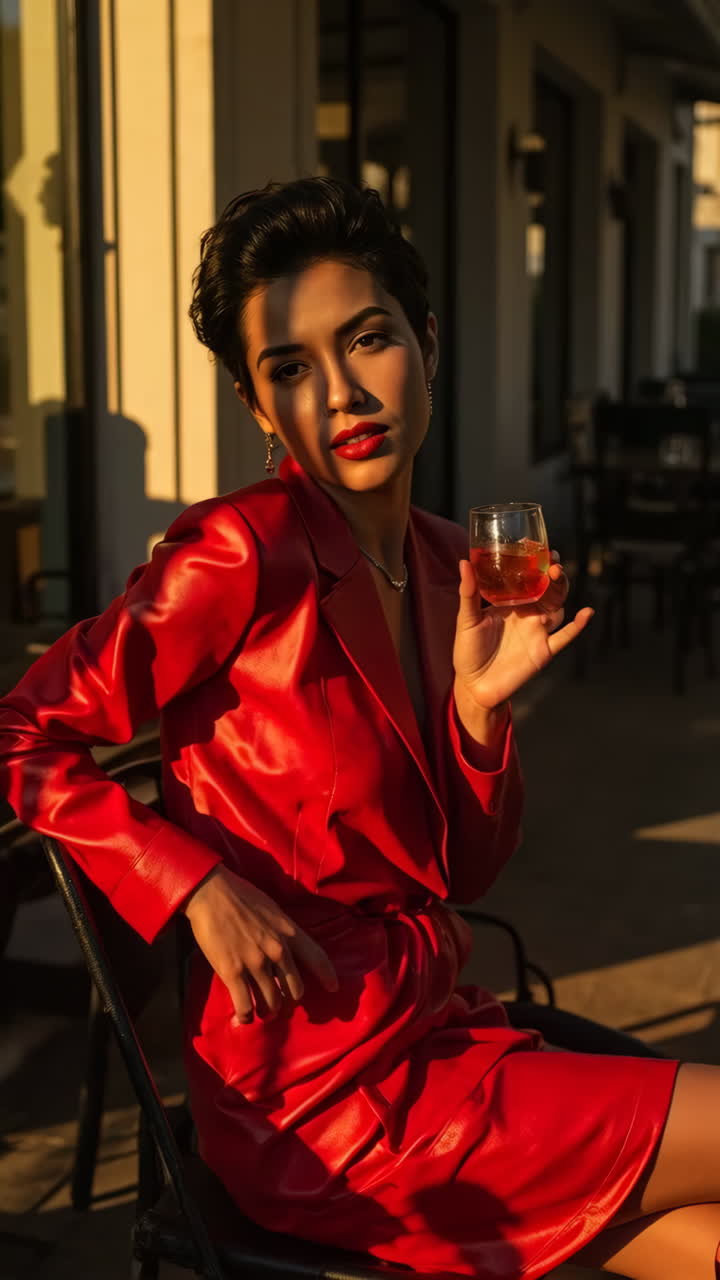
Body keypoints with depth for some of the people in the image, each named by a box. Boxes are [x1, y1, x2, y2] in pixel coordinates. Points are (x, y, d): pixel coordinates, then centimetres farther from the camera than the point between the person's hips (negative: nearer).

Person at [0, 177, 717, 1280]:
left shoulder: (449, 564, 6)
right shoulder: (241, 555, -16)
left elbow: (464, 870, 8)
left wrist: (481, 701, -9)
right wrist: (204, 888, -21)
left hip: (436, 1030, 7)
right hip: (322, 1097, -6)